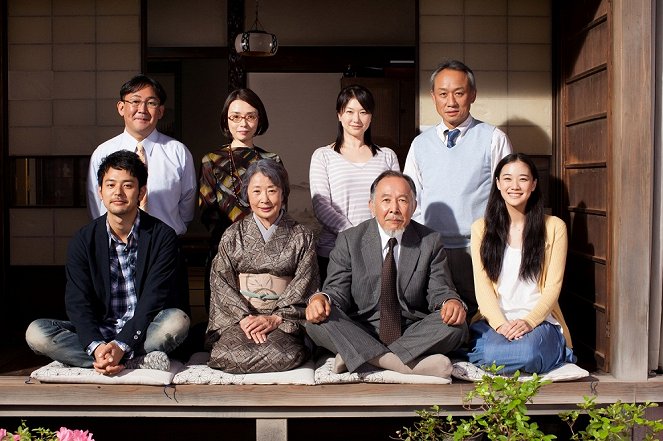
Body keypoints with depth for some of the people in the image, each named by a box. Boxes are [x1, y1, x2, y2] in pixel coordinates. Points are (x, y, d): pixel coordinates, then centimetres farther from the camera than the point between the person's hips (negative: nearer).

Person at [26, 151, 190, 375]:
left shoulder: (163, 236, -6)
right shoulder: (83, 240, 2)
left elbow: (153, 300, -13)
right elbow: (78, 304, -6)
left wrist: (121, 346, -27)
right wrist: (96, 347, -26)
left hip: (144, 334, -3)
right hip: (98, 333, 3)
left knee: (177, 320, -33)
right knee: (36, 333, -22)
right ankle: (137, 361, -26)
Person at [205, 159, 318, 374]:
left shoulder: (302, 237, 7)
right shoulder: (233, 235, 10)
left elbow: (304, 286, 0)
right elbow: (221, 282, 2)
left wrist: (276, 318, -14)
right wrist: (244, 317, -13)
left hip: (284, 319, -1)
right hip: (237, 315, 1)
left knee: (283, 355, -32)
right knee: (230, 354, -30)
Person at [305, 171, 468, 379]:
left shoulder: (430, 242, 4)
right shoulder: (349, 241, 2)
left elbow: (439, 291, 2)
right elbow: (338, 291, -1)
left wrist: (452, 303, -23)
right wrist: (320, 298, -26)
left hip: (412, 333, 1)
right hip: (361, 333, -1)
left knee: (456, 326, -27)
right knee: (317, 321, -27)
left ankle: (353, 356, -28)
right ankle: (410, 363, -34)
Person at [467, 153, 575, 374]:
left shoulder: (554, 227, 6)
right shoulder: (481, 228, 10)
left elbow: (553, 287, 2)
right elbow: (482, 285, 2)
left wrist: (529, 321, -15)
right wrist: (501, 324, -15)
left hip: (539, 321, 0)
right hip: (494, 321, 1)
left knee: (528, 353, -35)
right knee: (492, 353, -34)